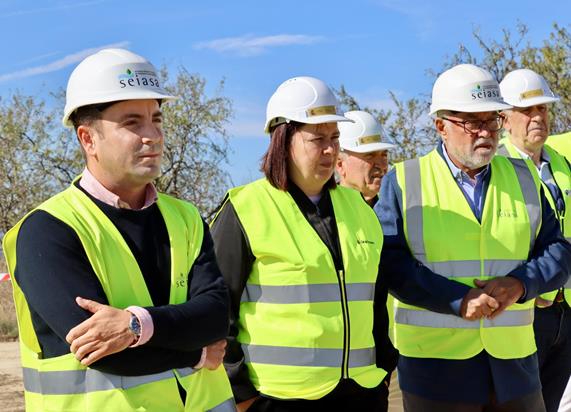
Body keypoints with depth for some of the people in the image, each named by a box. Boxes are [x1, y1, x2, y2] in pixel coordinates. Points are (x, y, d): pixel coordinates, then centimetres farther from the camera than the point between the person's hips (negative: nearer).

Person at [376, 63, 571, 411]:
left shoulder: (523, 178, 10)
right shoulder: (403, 182, -1)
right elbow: (390, 261, -11)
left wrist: (520, 284, -12)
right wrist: (458, 300, -20)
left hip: (514, 359, 3)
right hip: (436, 360, -3)